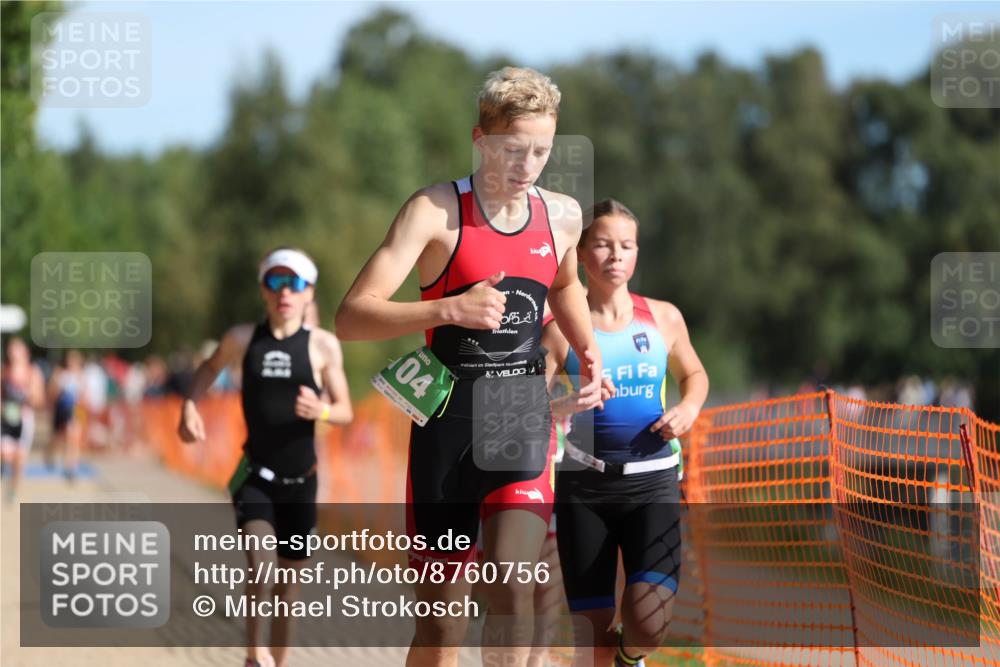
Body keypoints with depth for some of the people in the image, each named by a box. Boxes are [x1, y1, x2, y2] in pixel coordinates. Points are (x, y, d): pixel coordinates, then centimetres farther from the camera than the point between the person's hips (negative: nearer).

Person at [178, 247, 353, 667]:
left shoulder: (323, 346, -4)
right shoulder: (242, 339, 0)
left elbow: (346, 411, -1)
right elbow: (210, 368, 20)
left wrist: (320, 411, -23)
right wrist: (190, 405, 2)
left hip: (300, 480, 1)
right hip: (255, 475, -1)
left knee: (290, 577, 9)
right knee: (260, 564, -22)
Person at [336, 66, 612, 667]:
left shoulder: (563, 216, 7)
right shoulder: (435, 212, -9)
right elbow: (351, 317, -18)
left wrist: (588, 351, 15)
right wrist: (449, 310, -31)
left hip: (524, 420, 3)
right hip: (448, 420, -2)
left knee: (514, 590, -20)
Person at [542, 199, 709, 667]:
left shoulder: (663, 317, 4)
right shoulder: (563, 327, -3)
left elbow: (694, 374, 23)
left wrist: (688, 408, 1)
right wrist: (566, 405, -29)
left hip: (652, 479, 1)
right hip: (584, 483, -1)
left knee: (650, 623, -17)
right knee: (592, 629, 1)